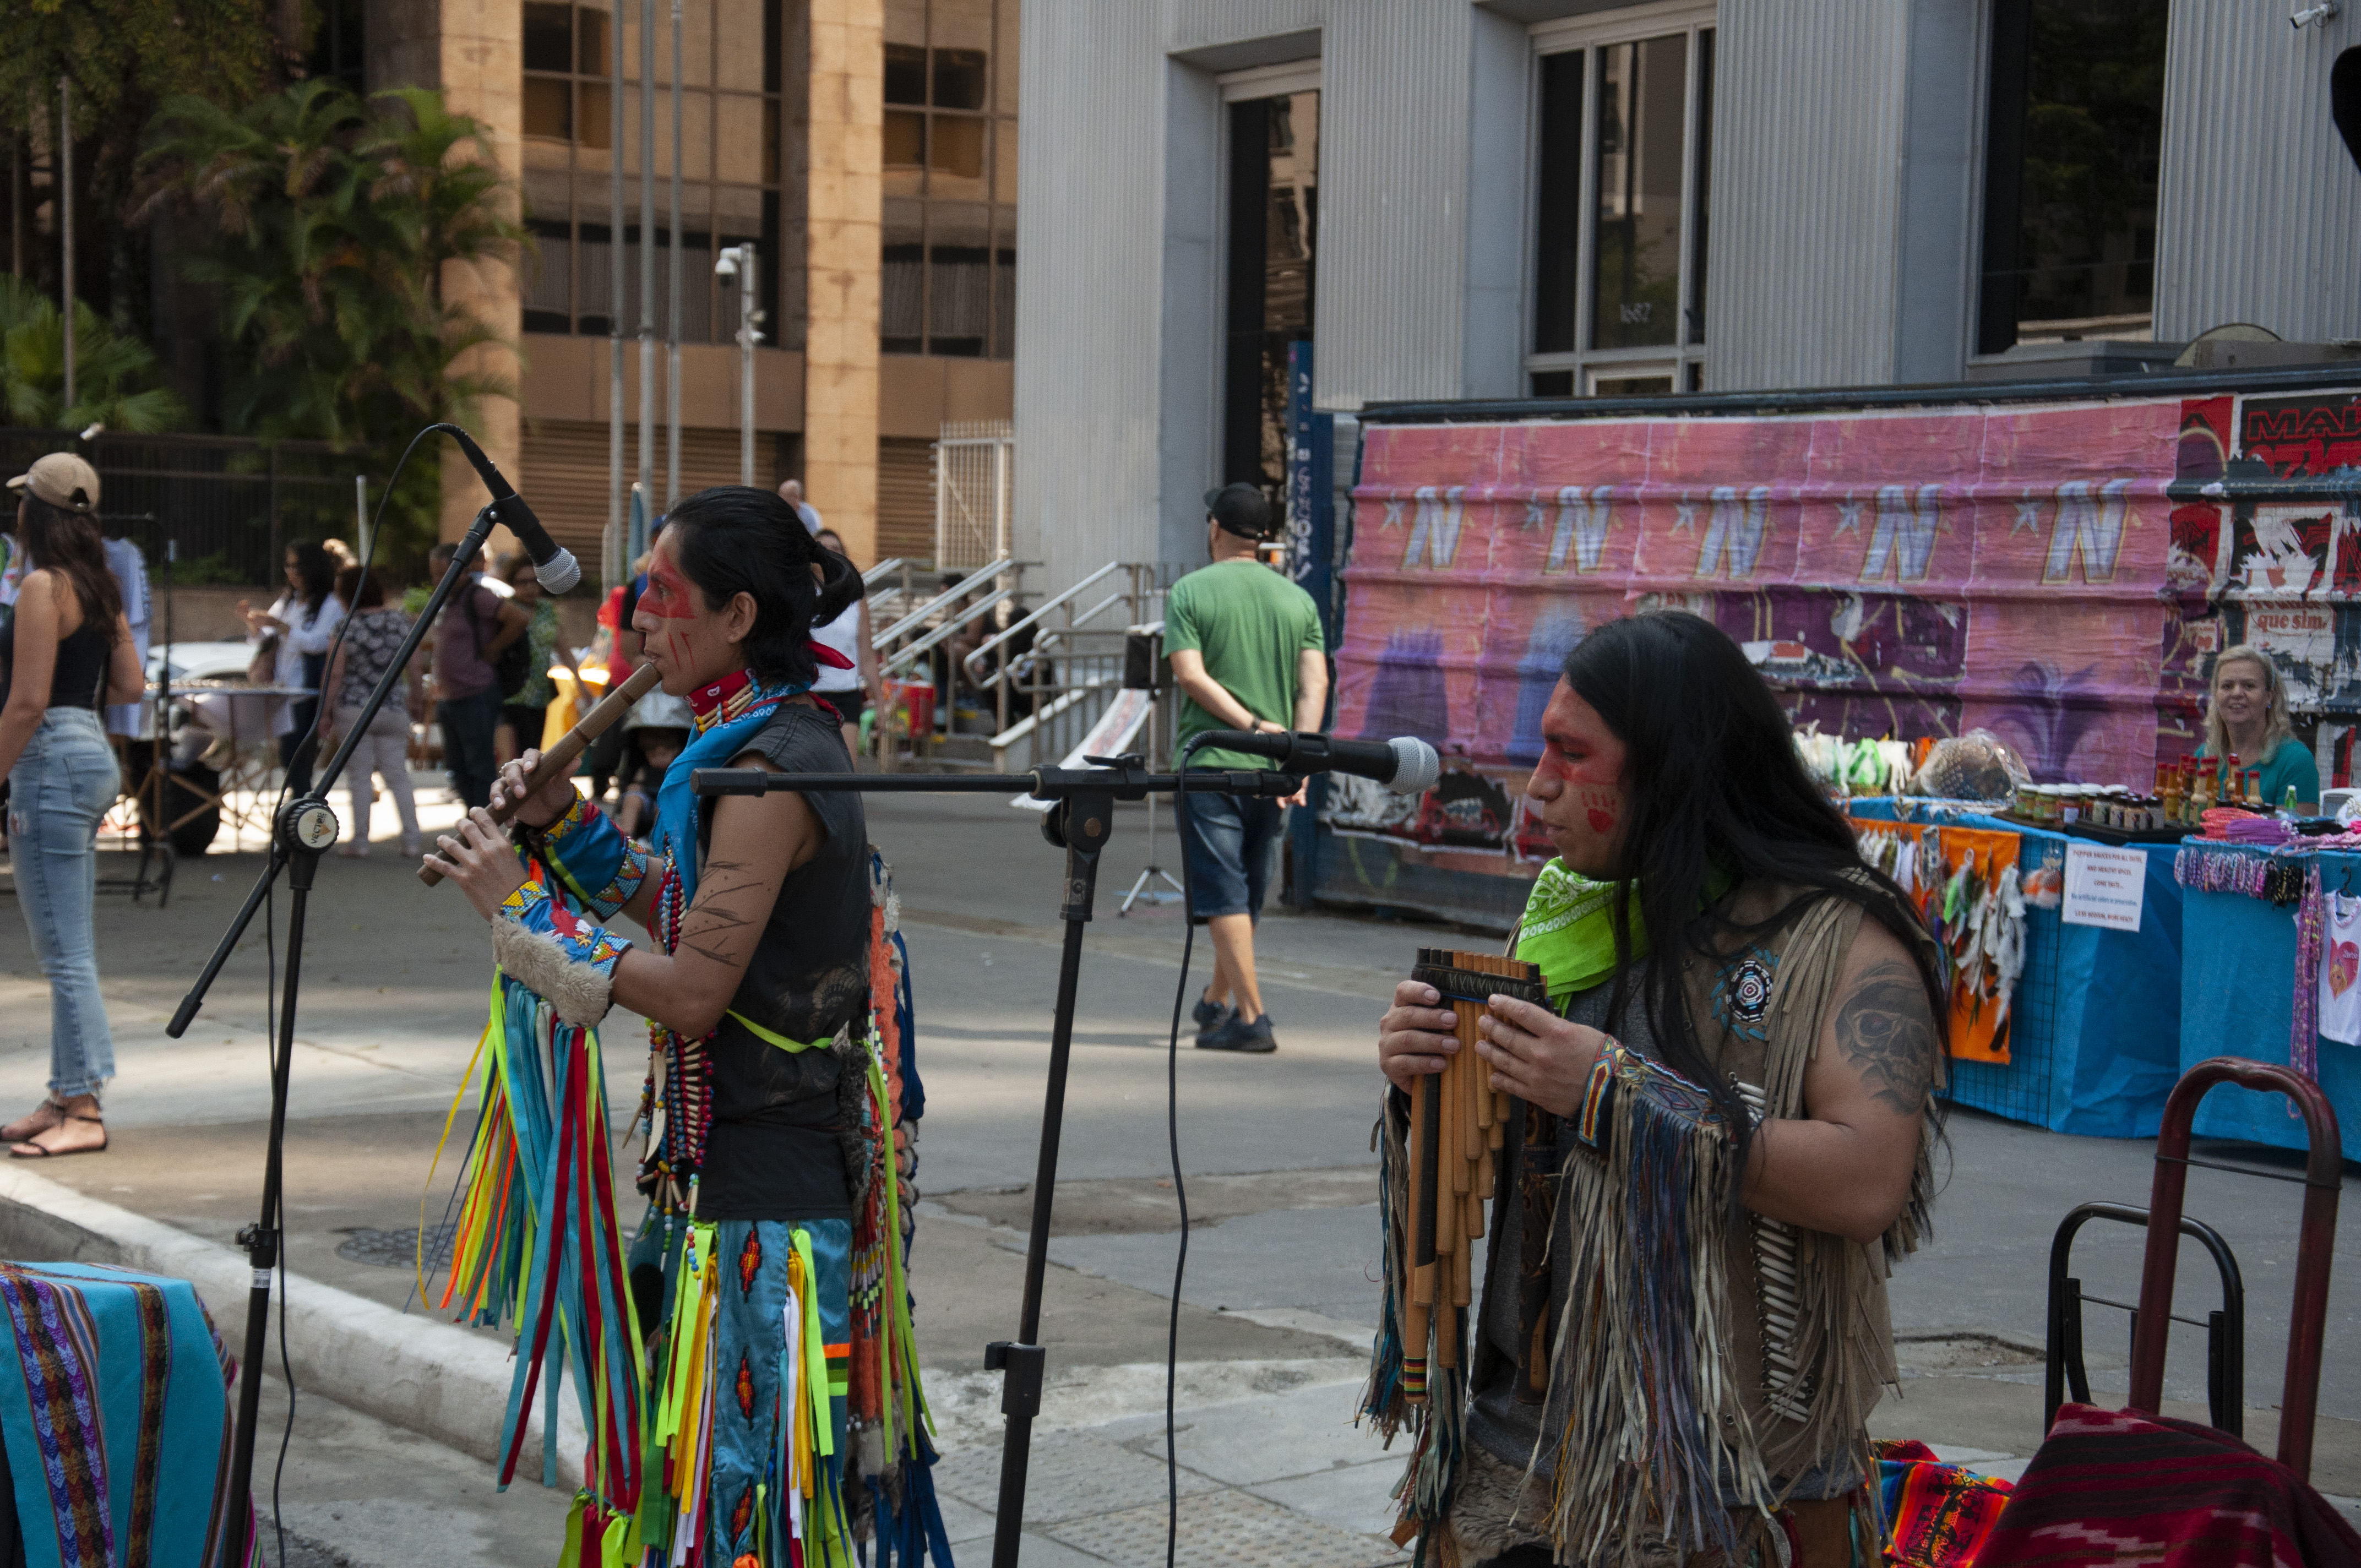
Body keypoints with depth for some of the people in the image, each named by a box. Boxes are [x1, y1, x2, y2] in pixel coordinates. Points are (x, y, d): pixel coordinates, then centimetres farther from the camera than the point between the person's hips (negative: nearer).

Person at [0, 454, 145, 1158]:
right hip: (94, 752, 9)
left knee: (63, 949, -6)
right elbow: (129, 686, 14)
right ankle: (69, 1097, 20)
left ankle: (83, 1112, -5)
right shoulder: (98, 586, 11)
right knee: (72, 947, 14)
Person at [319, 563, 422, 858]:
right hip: (393, 708, 3)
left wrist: (327, 713, -3)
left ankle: (360, 840, 4)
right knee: (398, 776, 9)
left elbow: (335, 674, -10)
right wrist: (415, 696, 21)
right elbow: (412, 667, 5)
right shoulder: (400, 620, 1)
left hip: (354, 709, -3)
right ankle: (411, 837, 5)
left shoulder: (347, 627, -9)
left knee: (360, 776, 4)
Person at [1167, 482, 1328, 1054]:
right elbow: (1314, 684, -2)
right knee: (1248, 894, 17)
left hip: (1210, 764, -5)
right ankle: (1216, 1001, 32)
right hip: (1271, 771, 5)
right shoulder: (1298, 599, 9)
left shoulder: (1189, 592, -2)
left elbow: (1191, 675, -13)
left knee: (1223, 897, -4)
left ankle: (1251, 1017, -12)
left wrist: (1252, 725, -13)